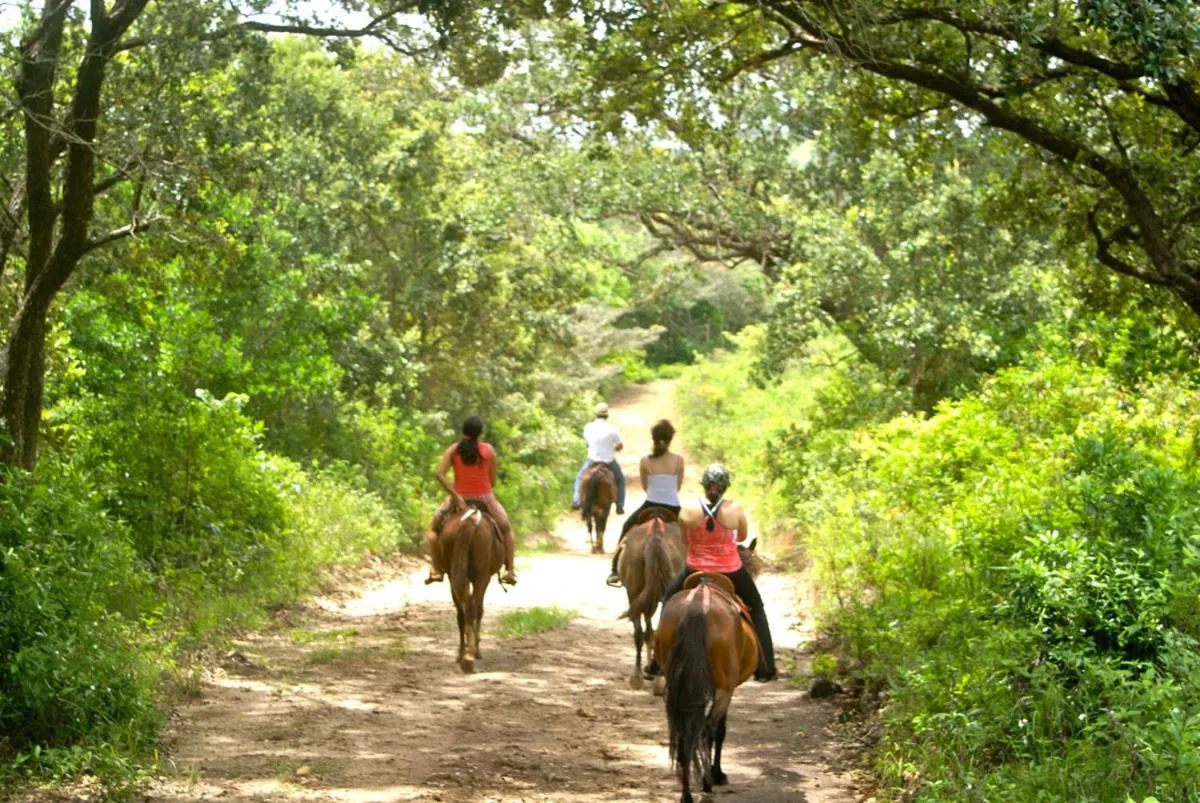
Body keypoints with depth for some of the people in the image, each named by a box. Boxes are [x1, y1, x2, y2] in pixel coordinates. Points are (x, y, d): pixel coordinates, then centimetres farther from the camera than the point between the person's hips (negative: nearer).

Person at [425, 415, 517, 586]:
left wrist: (455, 495, -16)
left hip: (459, 497, 0)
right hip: (485, 497, 0)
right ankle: (510, 571, 17)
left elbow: (440, 474, -16)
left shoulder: (454, 449, -6)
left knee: (433, 527, 21)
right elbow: (493, 481, -3)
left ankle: (435, 570, 7)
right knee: (506, 529, 25)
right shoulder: (489, 450, -5)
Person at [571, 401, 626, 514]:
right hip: (609, 461, -1)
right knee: (620, 479, 25)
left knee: (580, 478, 26)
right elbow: (620, 446, -2)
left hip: (592, 460, 1)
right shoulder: (612, 429, -13)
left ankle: (576, 501, 9)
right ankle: (620, 506, 18)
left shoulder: (589, 427, -6)